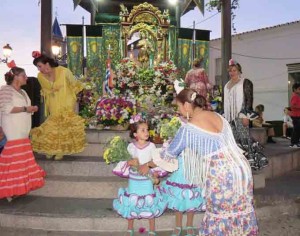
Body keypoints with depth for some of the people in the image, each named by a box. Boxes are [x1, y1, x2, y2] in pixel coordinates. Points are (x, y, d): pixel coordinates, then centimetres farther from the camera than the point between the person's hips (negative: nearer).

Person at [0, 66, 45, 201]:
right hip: (13, 132, -9)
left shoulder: (22, 92, 19)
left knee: (22, 160, 8)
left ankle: (19, 186, 15)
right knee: (14, 160, -9)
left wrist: (31, 109, 7)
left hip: (22, 132, 9)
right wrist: (25, 109, -16)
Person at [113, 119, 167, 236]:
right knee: (131, 205, 11)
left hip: (147, 180, 0)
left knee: (150, 205, 7)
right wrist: (130, 162, -25)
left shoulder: (151, 146, -8)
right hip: (133, 180, 1)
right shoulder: (131, 146, -7)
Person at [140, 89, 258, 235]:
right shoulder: (216, 116, 10)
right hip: (240, 167, 7)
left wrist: (147, 165, 16)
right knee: (240, 212, 19)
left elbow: (169, 154, 1)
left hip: (221, 175, -7)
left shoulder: (188, 129, -9)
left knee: (220, 217, 11)